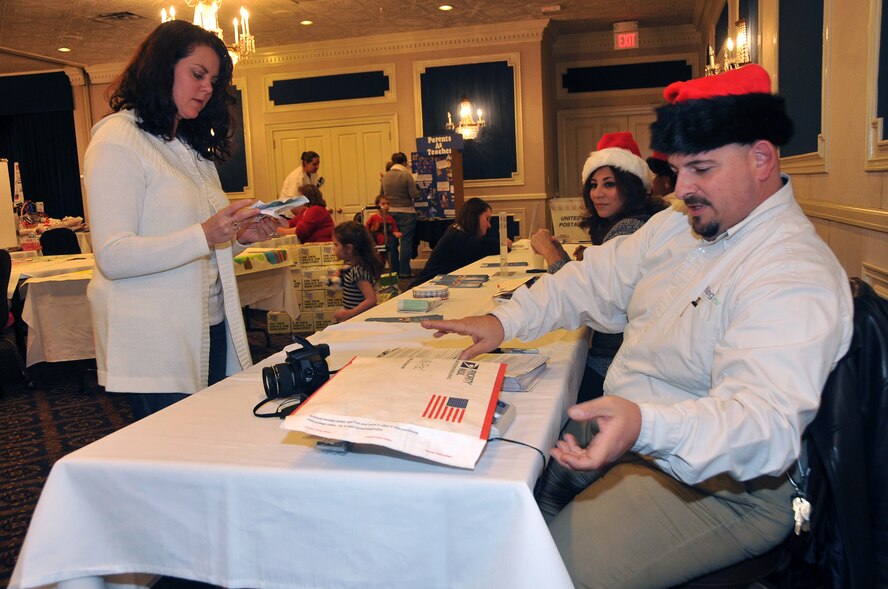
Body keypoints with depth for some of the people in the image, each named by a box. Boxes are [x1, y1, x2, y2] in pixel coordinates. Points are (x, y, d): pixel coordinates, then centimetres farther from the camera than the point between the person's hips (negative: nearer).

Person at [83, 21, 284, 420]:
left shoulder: (194, 147, 19)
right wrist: (205, 236, -27)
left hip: (211, 331, 8)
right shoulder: (117, 141, -8)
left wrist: (240, 237, 1)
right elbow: (113, 257, -17)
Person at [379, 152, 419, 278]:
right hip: (406, 212, -4)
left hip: (390, 212, 5)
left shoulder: (385, 176, 2)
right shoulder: (407, 175, -11)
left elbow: (381, 194, 9)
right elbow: (415, 195, -13)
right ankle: (404, 271, 2)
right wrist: (414, 186, 6)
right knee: (406, 242, 1)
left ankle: (394, 270, 17)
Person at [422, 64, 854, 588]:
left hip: (718, 487, -8)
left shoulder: (797, 275, -23)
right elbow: (597, 280, 9)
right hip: (622, 429, 8)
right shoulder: (678, 226, 6)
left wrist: (646, 426, -52)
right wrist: (504, 321, -4)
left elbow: (767, 421, -34)